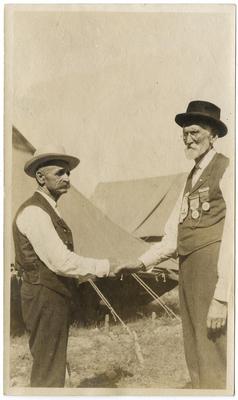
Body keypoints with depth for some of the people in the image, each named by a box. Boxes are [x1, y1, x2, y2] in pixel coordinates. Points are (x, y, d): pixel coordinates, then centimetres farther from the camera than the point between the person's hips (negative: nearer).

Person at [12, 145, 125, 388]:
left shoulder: (47, 210, 14)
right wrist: (105, 268, -17)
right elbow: (61, 261, -25)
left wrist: (86, 275, 14)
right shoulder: (34, 212, -19)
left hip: (53, 297, 10)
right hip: (44, 297, -10)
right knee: (48, 371, 1)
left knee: (52, 366, 21)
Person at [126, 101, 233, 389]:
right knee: (195, 360, 16)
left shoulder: (226, 171, -7)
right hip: (188, 273, 8)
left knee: (214, 365, -1)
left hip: (216, 275, -8)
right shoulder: (191, 177, 17)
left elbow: (231, 236, -14)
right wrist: (143, 262, 2)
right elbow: (173, 235, 15)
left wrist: (222, 297, -17)